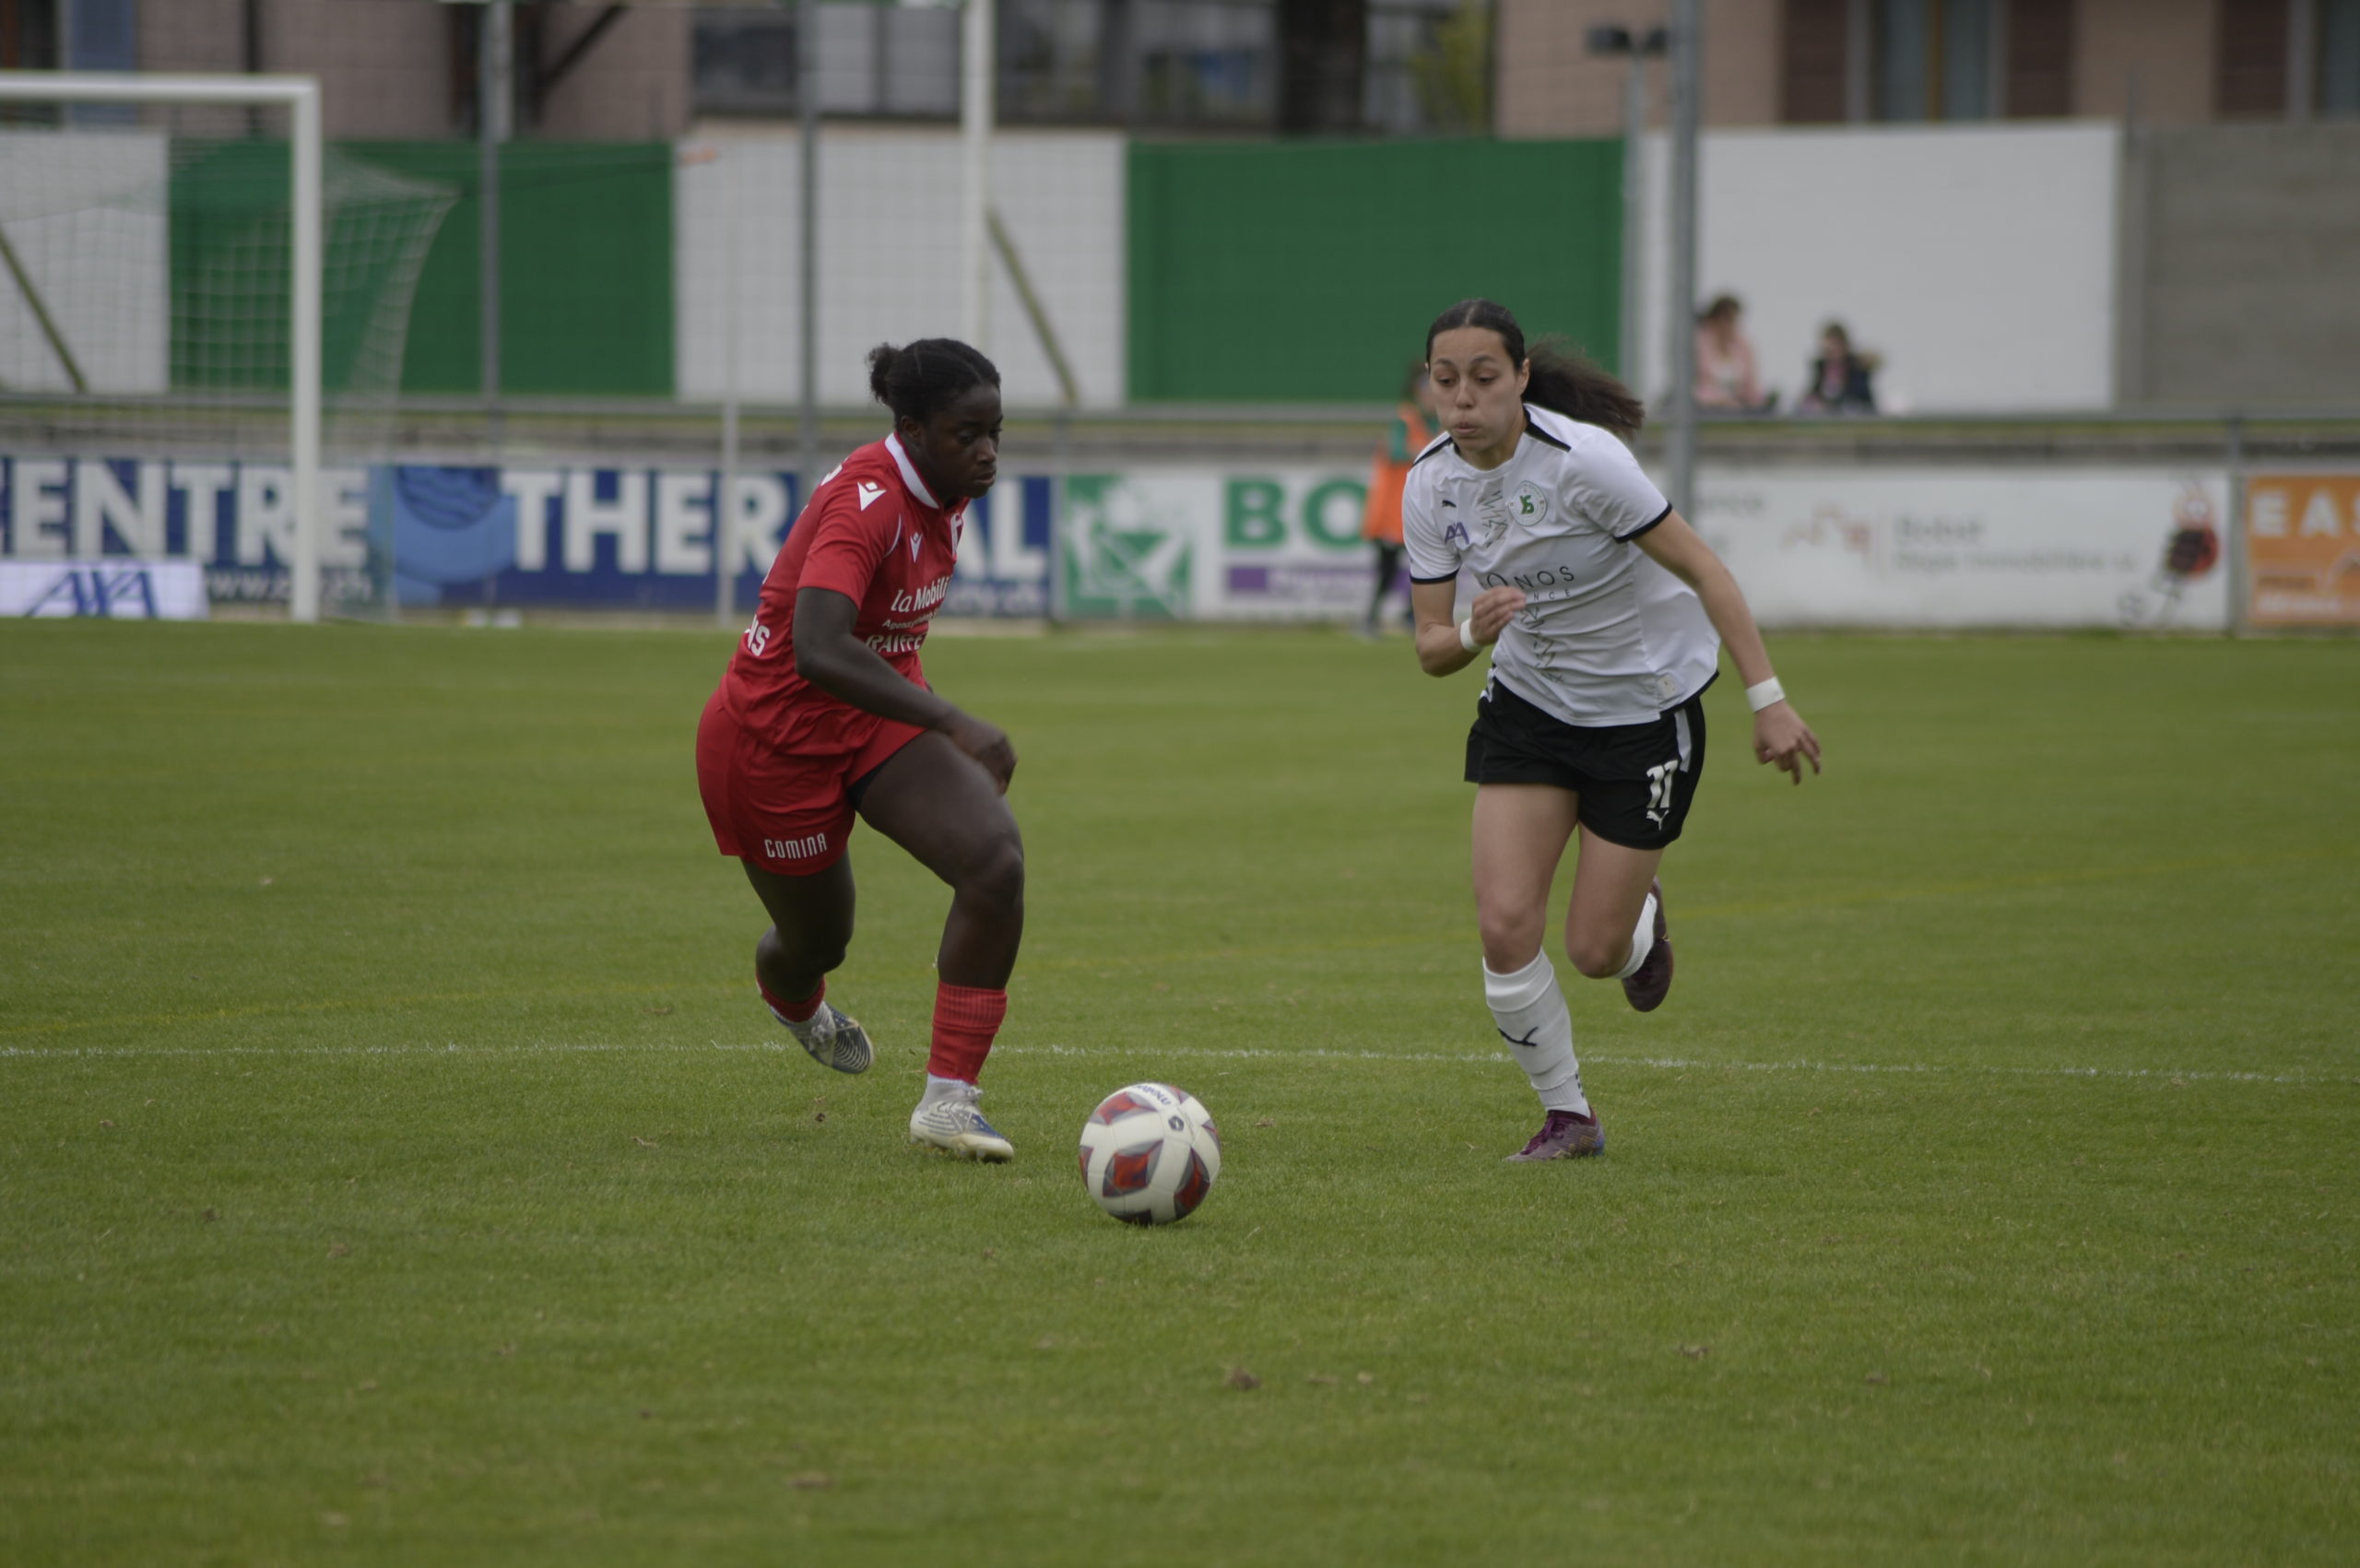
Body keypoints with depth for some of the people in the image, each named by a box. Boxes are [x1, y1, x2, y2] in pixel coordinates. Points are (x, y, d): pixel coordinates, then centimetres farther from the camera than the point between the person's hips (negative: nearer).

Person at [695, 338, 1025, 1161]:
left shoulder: (947, 492, -5)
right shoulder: (867, 502, -31)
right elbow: (818, 650, -46)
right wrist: (955, 725, -51)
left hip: (878, 717, 7)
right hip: (777, 742, -7)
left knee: (996, 859, -20)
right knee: (817, 940, 14)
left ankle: (948, 1100, -15)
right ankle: (790, 995, 56)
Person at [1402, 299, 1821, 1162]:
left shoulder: (1582, 459, -26)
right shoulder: (1431, 485, -10)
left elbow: (1702, 569, -20)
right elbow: (1432, 648, -5)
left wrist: (1768, 700, -22)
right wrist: (1472, 631, -29)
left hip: (1648, 703, -4)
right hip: (1529, 699, 4)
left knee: (1594, 951, -2)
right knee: (1504, 925, -11)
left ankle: (1644, 922, 38)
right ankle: (1566, 1116, 10)